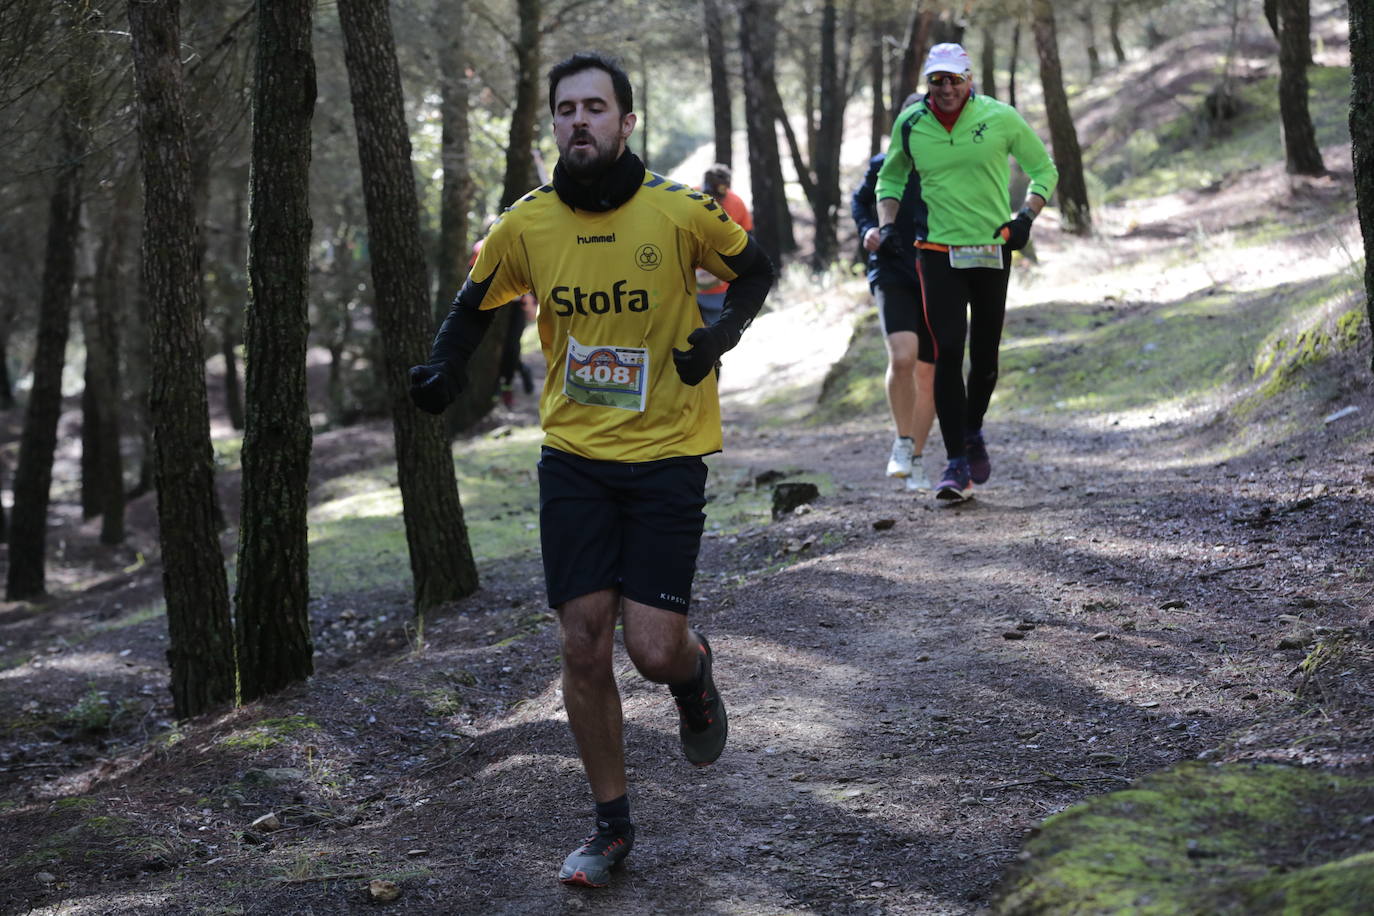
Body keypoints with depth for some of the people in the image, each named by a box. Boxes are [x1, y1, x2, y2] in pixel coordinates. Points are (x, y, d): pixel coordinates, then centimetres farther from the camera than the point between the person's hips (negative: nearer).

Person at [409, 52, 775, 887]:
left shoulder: (680, 211, -10)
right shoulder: (527, 224, -3)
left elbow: (755, 270, 7)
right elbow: (478, 303, 14)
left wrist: (723, 334, -11)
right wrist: (446, 371, -4)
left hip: (666, 455, -2)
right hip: (573, 457, 3)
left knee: (654, 650, -9)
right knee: (584, 643, 0)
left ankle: (695, 672, 31)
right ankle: (612, 825, 17)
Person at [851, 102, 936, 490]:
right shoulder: (884, 167, 0)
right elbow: (860, 200, 18)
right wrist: (867, 228, -1)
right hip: (893, 274, -2)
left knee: (928, 373, 7)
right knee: (902, 357, -25)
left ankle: (915, 459, 23)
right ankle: (902, 442, -5)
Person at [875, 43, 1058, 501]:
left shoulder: (1000, 118, -7)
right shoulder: (910, 125, -1)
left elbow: (1044, 169, 6)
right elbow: (890, 178, 18)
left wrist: (1027, 216, -8)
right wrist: (887, 224, 3)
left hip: (992, 252, 0)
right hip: (938, 253, 0)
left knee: (985, 355, 9)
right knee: (948, 353, -11)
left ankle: (974, 433, 36)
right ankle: (957, 463, -8)